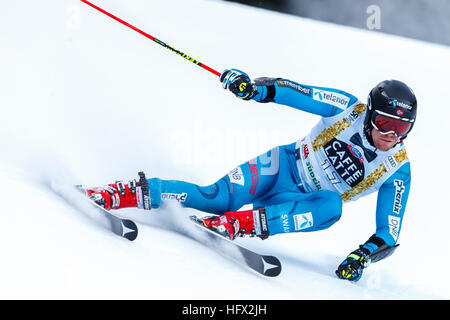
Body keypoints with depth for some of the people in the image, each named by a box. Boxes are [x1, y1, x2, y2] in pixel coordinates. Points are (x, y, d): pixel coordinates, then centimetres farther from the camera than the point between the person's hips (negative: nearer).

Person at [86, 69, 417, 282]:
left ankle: (239, 223, -42)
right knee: (217, 198, -27)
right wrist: (256, 87, -34)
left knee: (332, 207, -35)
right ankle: (133, 192, -18)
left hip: (301, 202, 1)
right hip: (283, 165, -1)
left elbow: (389, 232, -7)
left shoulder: (398, 170, -9)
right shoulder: (348, 107, -11)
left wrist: (364, 255, -25)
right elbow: (293, 91, -15)